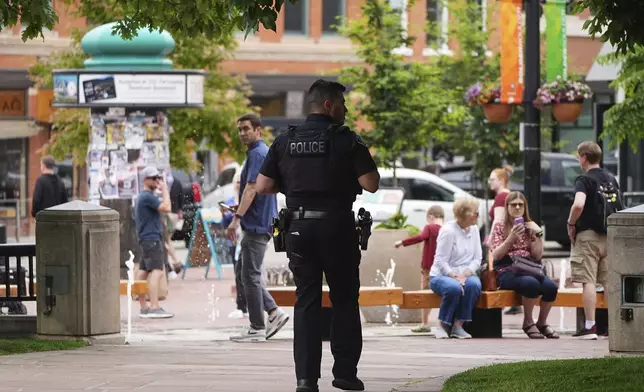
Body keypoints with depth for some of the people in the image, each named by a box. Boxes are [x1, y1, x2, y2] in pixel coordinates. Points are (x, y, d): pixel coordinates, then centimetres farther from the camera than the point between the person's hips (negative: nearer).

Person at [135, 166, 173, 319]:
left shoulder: (143, 197, 20)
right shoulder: (147, 197, -13)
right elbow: (166, 208, -20)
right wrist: (164, 189, -12)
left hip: (146, 239, 11)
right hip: (151, 239, -11)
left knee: (144, 272, 11)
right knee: (156, 271, -18)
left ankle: (144, 308, 15)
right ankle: (154, 307, -28)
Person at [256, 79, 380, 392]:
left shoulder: (285, 142, 4)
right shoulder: (347, 141, -6)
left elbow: (263, 187, 1)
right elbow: (371, 184, -11)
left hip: (299, 228, 3)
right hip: (337, 228, -3)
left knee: (306, 302, 6)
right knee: (344, 300, 11)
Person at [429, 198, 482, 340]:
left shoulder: (474, 229, 6)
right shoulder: (448, 230, -12)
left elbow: (477, 258, 3)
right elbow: (441, 261, -15)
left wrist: (465, 274, -14)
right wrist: (455, 277, -25)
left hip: (465, 274, 5)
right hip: (442, 275, -5)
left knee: (474, 284, -31)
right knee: (454, 288, -38)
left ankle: (458, 325, -22)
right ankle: (443, 326, -19)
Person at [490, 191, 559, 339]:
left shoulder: (530, 227, 18)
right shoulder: (500, 227, 8)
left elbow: (538, 256, 9)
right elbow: (496, 256, -3)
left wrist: (538, 234, -3)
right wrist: (511, 238, -14)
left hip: (529, 270, 4)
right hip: (507, 272, -4)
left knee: (550, 286, -29)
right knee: (531, 283, -37)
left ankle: (542, 323, -5)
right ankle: (528, 322, -16)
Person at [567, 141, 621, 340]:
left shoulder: (584, 180, -9)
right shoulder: (611, 179, 12)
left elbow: (579, 204, -25)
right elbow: (619, 207, 17)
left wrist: (571, 223, -11)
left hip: (588, 234, -6)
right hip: (610, 236, 6)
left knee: (588, 281, -4)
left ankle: (590, 326, -7)